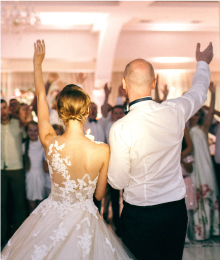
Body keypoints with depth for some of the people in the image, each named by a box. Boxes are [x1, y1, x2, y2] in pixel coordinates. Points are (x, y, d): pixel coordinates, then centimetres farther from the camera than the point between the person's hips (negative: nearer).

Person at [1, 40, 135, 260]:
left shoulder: (50, 143, -19)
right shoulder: (103, 151, -21)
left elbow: (41, 97, -3)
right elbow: (99, 194, -5)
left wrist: (37, 62, 12)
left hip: (52, 216, 1)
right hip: (85, 220, -1)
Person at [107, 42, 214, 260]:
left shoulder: (120, 129, -21)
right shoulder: (174, 111, -9)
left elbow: (118, 182, -11)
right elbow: (198, 92, 16)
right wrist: (202, 63, 35)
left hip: (140, 215, -4)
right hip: (177, 209, 4)